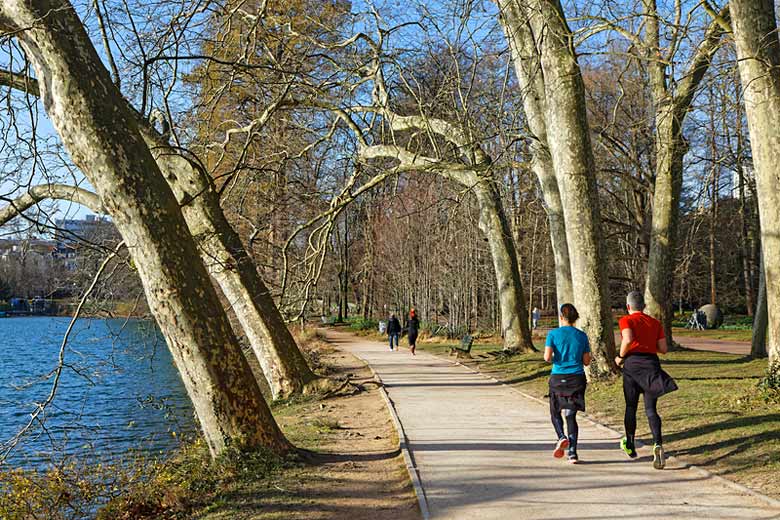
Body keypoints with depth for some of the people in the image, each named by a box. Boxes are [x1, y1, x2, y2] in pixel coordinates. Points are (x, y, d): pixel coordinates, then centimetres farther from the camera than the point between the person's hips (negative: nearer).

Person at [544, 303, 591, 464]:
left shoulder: (553, 333, -4)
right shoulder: (582, 335, 4)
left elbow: (547, 357, -13)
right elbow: (586, 362, 5)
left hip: (558, 377, -2)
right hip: (577, 378, 2)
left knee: (555, 412, 15)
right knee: (571, 415, 8)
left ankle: (562, 437, -13)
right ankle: (572, 453, 1)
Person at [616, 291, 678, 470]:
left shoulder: (626, 320, 1)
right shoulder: (656, 323, 14)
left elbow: (628, 339, -19)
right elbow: (663, 349, 9)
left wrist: (620, 357, -4)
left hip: (632, 363, -3)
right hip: (652, 363, 3)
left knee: (631, 407, 13)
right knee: (651, 409, 1)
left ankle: (630, 446, 28)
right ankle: (658, 444, -23)